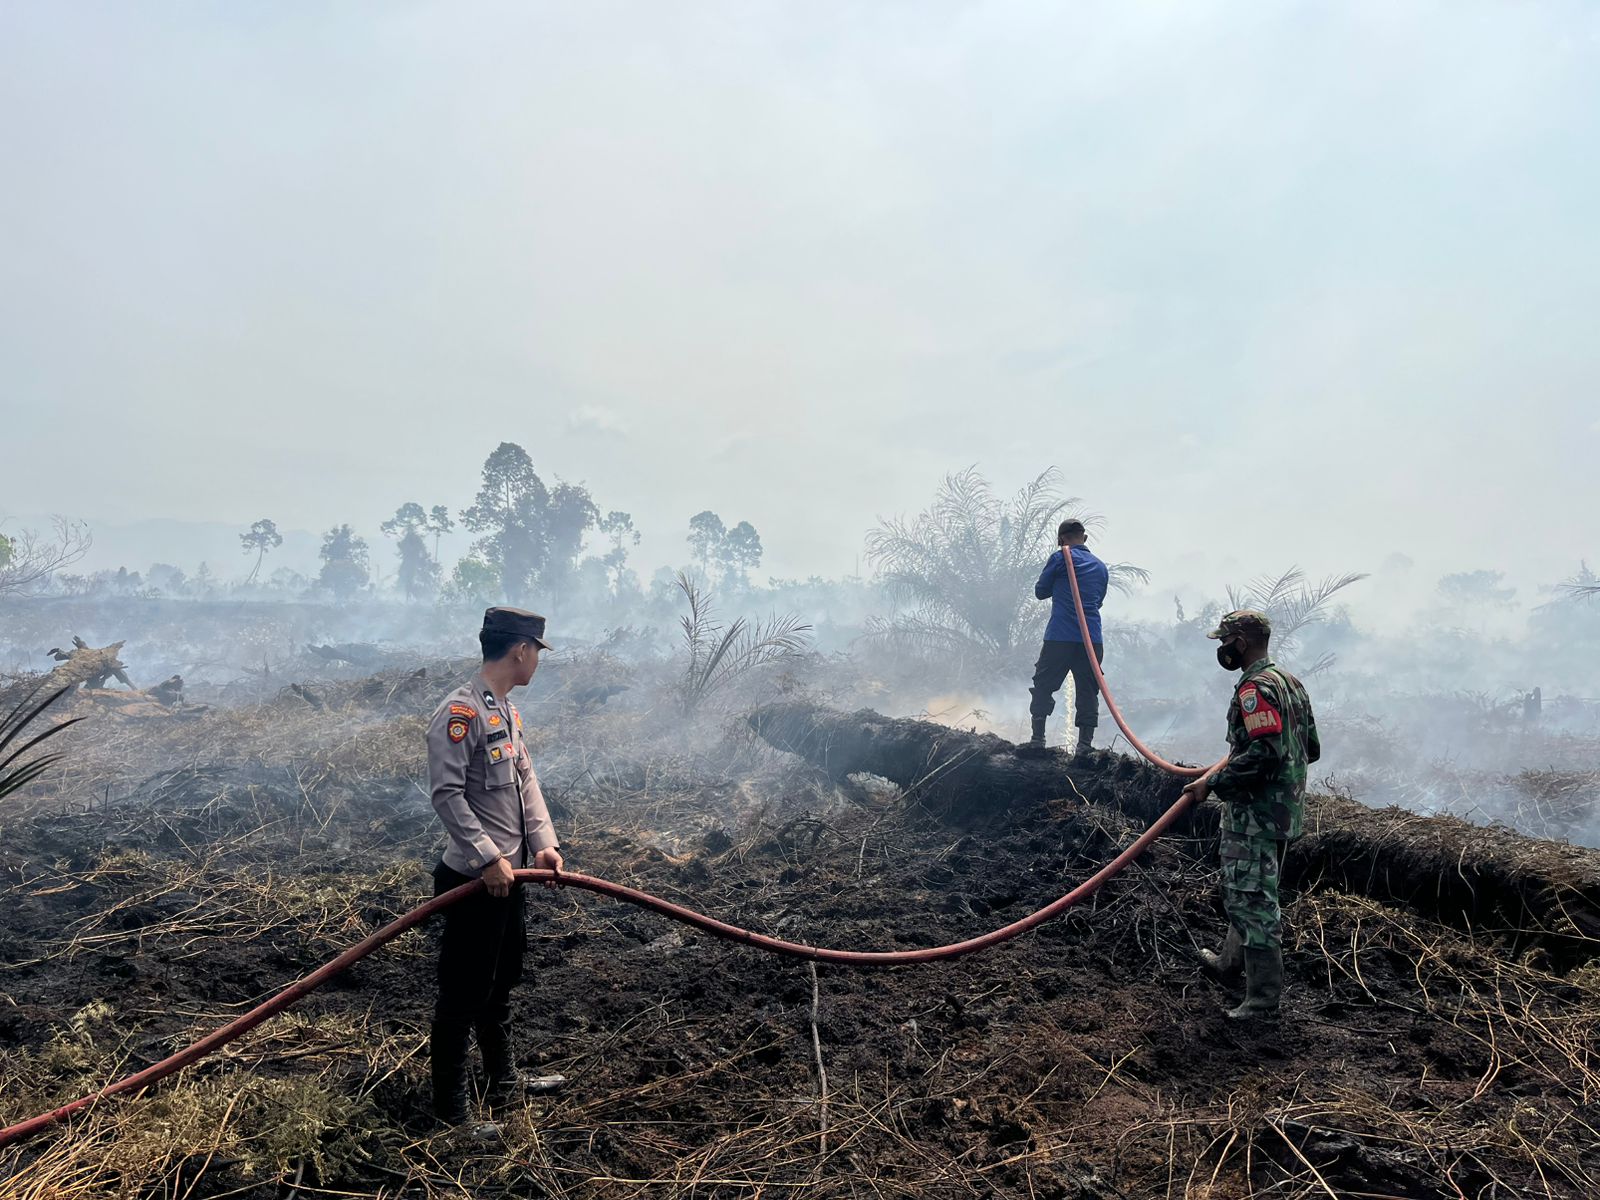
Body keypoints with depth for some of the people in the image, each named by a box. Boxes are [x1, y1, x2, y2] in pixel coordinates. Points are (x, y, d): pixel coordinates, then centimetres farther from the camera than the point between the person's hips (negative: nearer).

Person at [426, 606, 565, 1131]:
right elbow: (447, 794, -23)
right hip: (474, 880, -10)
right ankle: (450, 1108, 17)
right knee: (464, 993, 2)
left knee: (502, 982, 22)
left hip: (509, 873, 10)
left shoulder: (508, 709, 11)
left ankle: (503, 1082, 39)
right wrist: (488, 859, -24)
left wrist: (543, 842, 3)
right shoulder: (460, 712, -20)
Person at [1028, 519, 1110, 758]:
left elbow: (1040, 591, 7)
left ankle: (1038, 738, 7)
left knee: (1043, 686, 8)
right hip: (1092, 639, 4)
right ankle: (1085, 744, 2)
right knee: (1088, 691, 7)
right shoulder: (1101, 567, 15)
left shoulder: (1060, 558, 0)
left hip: (1059, 637, -3)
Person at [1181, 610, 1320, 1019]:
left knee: (1252, 901, -4)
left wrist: (1213, 782, -21)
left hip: (1255, 816, -10)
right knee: (1245, 893, 23)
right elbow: (1310, 748, 18)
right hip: (1283, 812, 10)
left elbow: (1264, 752, -28)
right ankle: (1230, 964, 38)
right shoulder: (1291, 682, 13)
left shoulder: (1255, 687, -18)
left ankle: (1263, 997, 3)